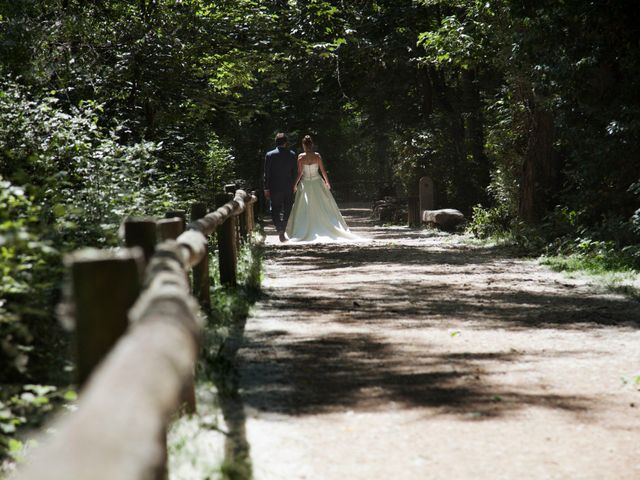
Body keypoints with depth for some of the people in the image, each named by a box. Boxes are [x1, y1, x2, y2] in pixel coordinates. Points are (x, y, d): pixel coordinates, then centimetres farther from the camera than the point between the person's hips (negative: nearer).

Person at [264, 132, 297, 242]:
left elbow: (267, 174, -6)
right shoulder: (292, 155, -3)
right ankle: (282, 232, 7)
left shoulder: (269, 155, -7)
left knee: (275, 210, 7)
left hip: (275, 188, -1)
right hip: (288, 188, 1)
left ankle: (279, 229, -11)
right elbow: (294, 172, 2)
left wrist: (266, 189, 0)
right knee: (287, 210, 10)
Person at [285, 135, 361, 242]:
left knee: (304, 211, 6)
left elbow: (299, 173, -9)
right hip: (317, 183, 1)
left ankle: (301, 233, 3)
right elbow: (323, 171, -3)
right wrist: (327, 182, 10)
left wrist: (295, 184, 3)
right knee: (324, 207, 9)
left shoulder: (301, 157, -10)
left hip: (305, 184, -1)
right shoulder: (317, 156, -7)